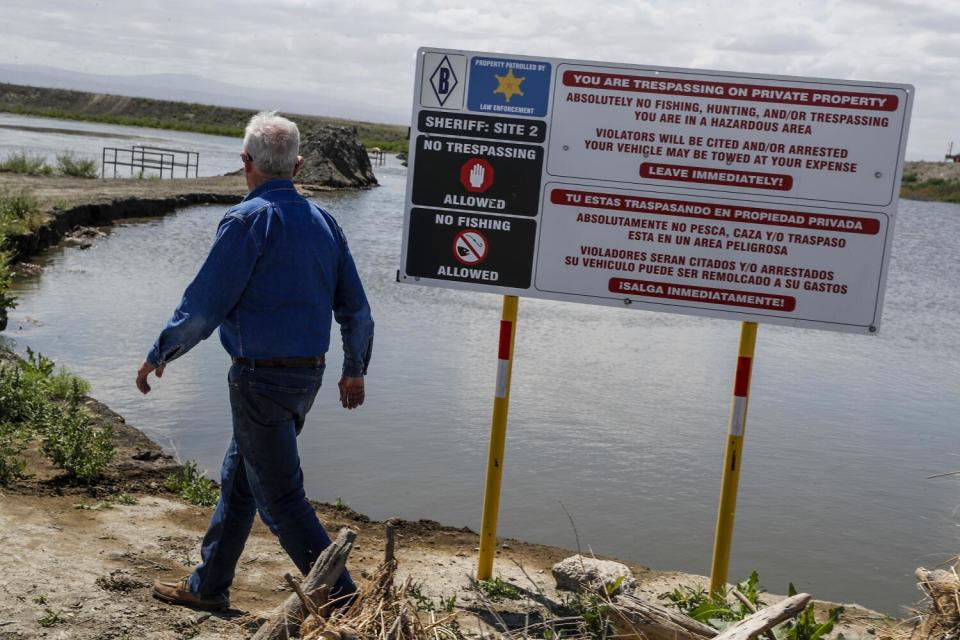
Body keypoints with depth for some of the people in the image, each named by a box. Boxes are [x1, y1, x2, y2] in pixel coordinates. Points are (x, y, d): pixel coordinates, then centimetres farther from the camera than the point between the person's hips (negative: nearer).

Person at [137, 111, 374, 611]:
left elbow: (203, 306, -13)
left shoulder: (248, 220, -13)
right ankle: (208, 585, 32)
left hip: (261, 378, -8)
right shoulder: (322, 220, 8)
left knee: (280, 496, 1)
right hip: (307, 376, 8)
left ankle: (341, 596, 4)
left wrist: (159, 354, 1)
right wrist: (355, 370, 23)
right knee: (237, 479, 20)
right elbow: (356, 310, 11)